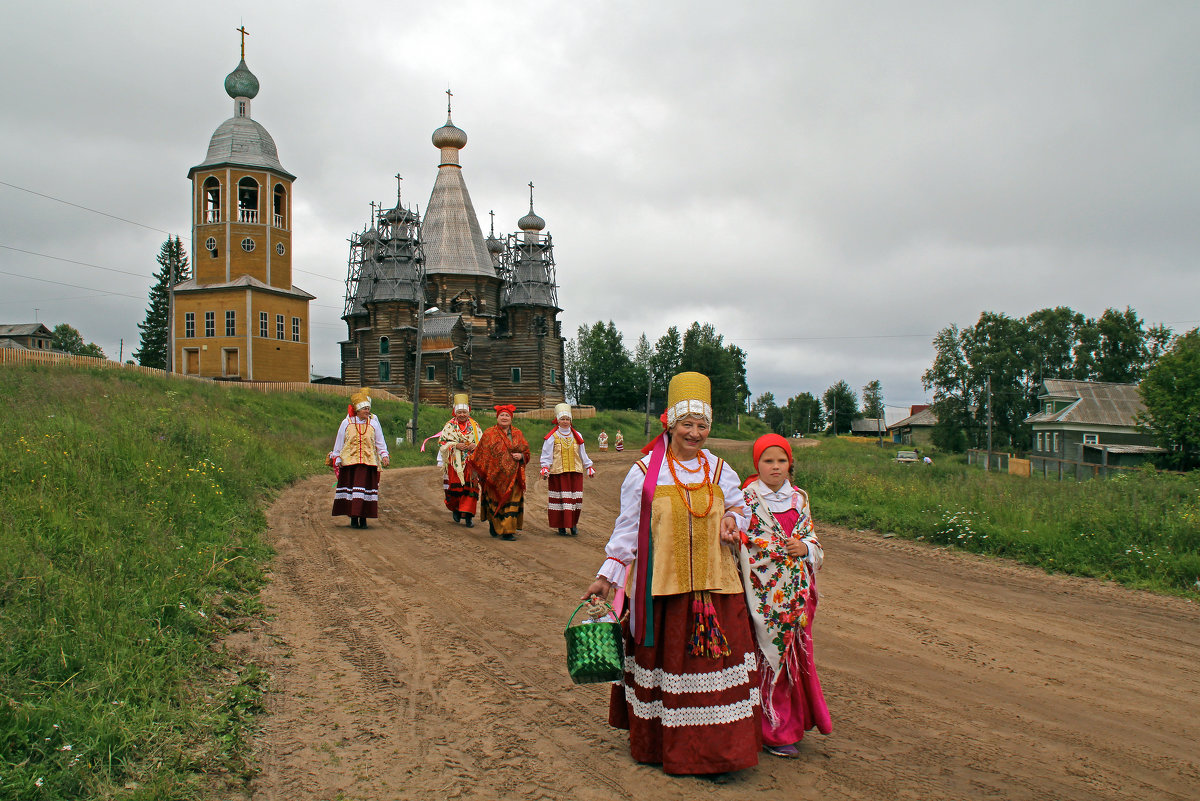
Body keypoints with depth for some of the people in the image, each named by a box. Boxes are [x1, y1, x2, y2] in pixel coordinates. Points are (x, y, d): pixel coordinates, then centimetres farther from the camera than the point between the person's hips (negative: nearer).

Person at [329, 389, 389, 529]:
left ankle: (363, 518, 4)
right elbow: (339, 443, 10)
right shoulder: (346, 423, 4)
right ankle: (353, 519, 9)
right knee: (350, 488, 1)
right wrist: (337, 459, 7)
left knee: (366, 488, -4)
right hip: (350, 462, 0)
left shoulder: (373, 423, 6)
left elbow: (380, 443, 10)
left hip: (368, 462, 0)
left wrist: (384, 455, -2)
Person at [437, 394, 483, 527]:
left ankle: (468, 516, -4)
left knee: (470, 488, -7)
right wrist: (455, 445, -13)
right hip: (454, 463, 0)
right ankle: (456, 509, 26)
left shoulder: (474, 426, 9)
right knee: (454, 487, -1)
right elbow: (442, 441, 2)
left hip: (471, 463, 1)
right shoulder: (450, 425, 5)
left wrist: (475, 445, -9)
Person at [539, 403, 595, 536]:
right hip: (557, 472, -3)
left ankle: (573, 524, 13)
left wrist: (589, 467, 17)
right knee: (560, 499, -3)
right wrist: (545, 468, -13)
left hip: (575, 471, 3)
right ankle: (561, 527, 5)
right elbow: (546, 454, -1)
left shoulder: (577, 436, 12)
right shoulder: (552, 437, 0)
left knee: (575, 498, 0)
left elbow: (583, 454, 18)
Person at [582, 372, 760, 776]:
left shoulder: (719, 470, 7)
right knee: (663, 663, 5)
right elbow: (627, 529, 2)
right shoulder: (644, 473, -3)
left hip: (714, 587, 3)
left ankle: (718, 749, 18)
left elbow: (739, 507, 20)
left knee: (717, 661, 3)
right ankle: (660, 745, 23)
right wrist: (606, 575, -1)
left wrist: (732, 520, -4)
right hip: (662, 587, -3)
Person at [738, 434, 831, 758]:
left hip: (796, 592, 5)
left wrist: (804, 547, -7)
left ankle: (793, 720, 28)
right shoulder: (747, 499, -5)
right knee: (771, 655, -1)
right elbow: (742, 545, -8)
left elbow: (813, 539, 13)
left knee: (796, 653, 10)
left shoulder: (799, 498, 10)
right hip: (765, 591, -5)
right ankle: (774, 731, 13)